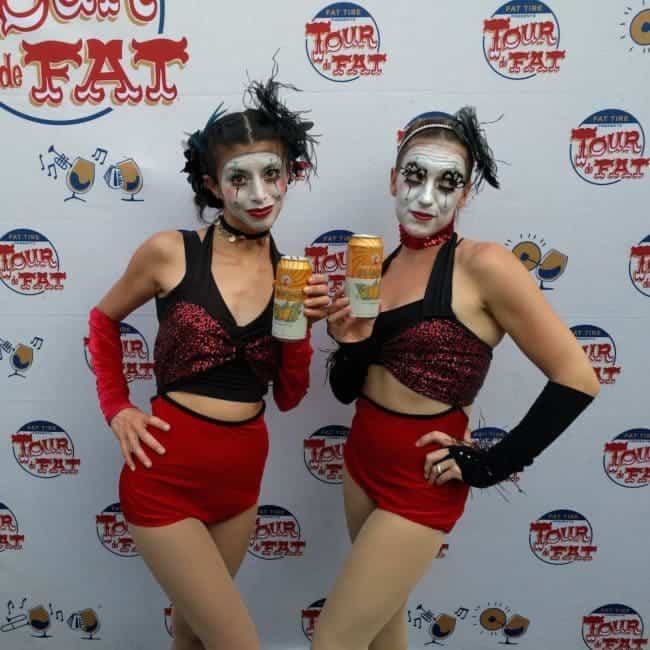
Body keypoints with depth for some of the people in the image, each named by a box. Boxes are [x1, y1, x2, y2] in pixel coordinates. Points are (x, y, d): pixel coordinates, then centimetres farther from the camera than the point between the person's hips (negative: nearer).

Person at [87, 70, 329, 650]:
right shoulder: (170, 252, -11)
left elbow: (288, 397, 1)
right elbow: (103, 321, 7)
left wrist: (302, 324, -14)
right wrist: (117, 410, -1)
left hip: (241, 474, 4)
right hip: (165, 475, -4)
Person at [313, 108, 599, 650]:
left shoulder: (483, 264, -17)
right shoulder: (379, 266, 2)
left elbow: (577, 378, -18)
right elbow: (347, 390, 6)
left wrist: (493, 465, -14)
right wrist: (350, 345, -15)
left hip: (420, 483, -6)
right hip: (363, 463, 7)